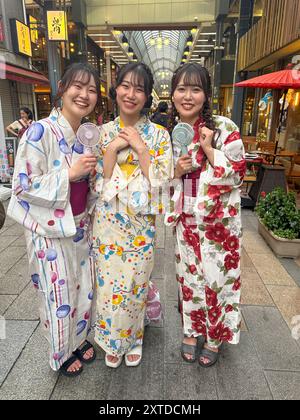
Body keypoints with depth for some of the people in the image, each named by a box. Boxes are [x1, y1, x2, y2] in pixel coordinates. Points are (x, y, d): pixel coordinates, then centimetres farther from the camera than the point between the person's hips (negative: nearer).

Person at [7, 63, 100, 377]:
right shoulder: (40, 131, -17)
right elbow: (23, 187, -19)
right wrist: (70, 174, -23)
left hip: (80, 226, 7)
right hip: (51, 230, -6)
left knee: (84, 289, 20)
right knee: (59, 296, 11)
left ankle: (79, 340, 46)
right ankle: (62, 354, 38)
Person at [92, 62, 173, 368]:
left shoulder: (159, 135, -4)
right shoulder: (103, 132, 2)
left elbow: (162, 183, -10)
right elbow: (98, 183, -2)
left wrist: (140, 148, -16)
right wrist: (112, 148, -14)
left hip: (141, 223, -1)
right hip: (107, 222, 2)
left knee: (134, 284, 14)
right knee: (109, 283, 13)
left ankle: (134, 337, 43)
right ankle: (113, 341, 41)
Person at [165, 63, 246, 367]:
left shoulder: (224, 128, -10)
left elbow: (237, 175, -11)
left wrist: (209, 149, -21)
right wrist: (176, 172, -13)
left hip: (219, 221, -3)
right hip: (186, 221, 3)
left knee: (217, 277, 10)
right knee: (188, 277, 15)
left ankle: (215, 337, 36)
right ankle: (191, 331, 40)